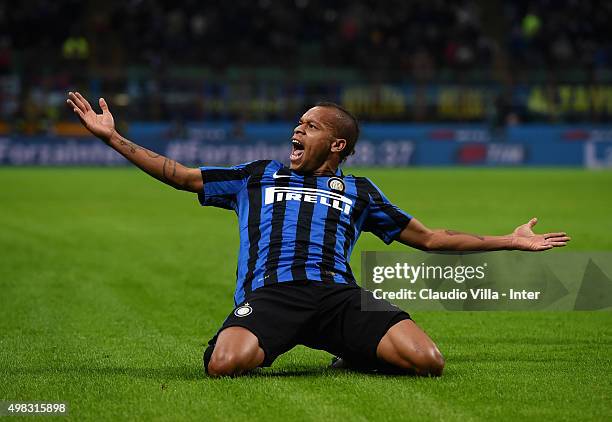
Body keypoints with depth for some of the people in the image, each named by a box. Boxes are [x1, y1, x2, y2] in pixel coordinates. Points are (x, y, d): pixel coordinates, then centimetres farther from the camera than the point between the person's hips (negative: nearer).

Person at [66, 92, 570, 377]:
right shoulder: (257, 176, 28)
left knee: (427, 361, -25)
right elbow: (181, 176, 29)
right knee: (224, 364, -37)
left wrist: (510, 241, 26)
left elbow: (428, 237, 30)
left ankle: (355, 356, 6)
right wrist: (113, 137, 24)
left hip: (338, 291, 1)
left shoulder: (359, 192, 27)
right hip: (268, 292, -1)